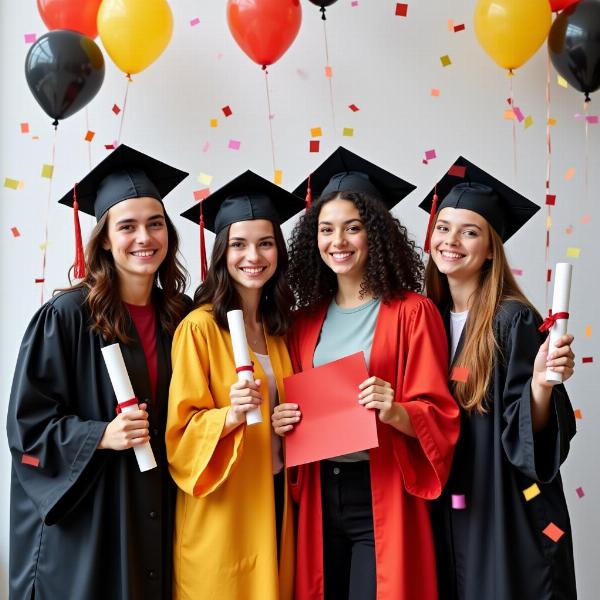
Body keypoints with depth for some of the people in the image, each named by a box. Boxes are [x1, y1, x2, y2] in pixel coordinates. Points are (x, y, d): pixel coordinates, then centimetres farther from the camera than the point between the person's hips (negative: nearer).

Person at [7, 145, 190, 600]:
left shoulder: (182, 317, 4)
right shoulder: (67, 317, -10)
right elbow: (28, 421, -9)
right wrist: (100, 435, -20)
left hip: (161, 518, 4)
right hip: (84, 521, -4)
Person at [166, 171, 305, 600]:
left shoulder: (279, 327, 7)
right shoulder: (199, 327, -12)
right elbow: (181, 428, -12)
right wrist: (231, 415, -29)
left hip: (274, 494, 6)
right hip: (221, 504, -6)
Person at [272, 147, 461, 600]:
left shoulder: (412, 312, -6)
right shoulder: (308, 320, 9)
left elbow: (440, 416, -8)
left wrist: (395, 413, -27)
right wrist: (284, 423, -4)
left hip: (383, 499, -5)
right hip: (319, 497, 5)